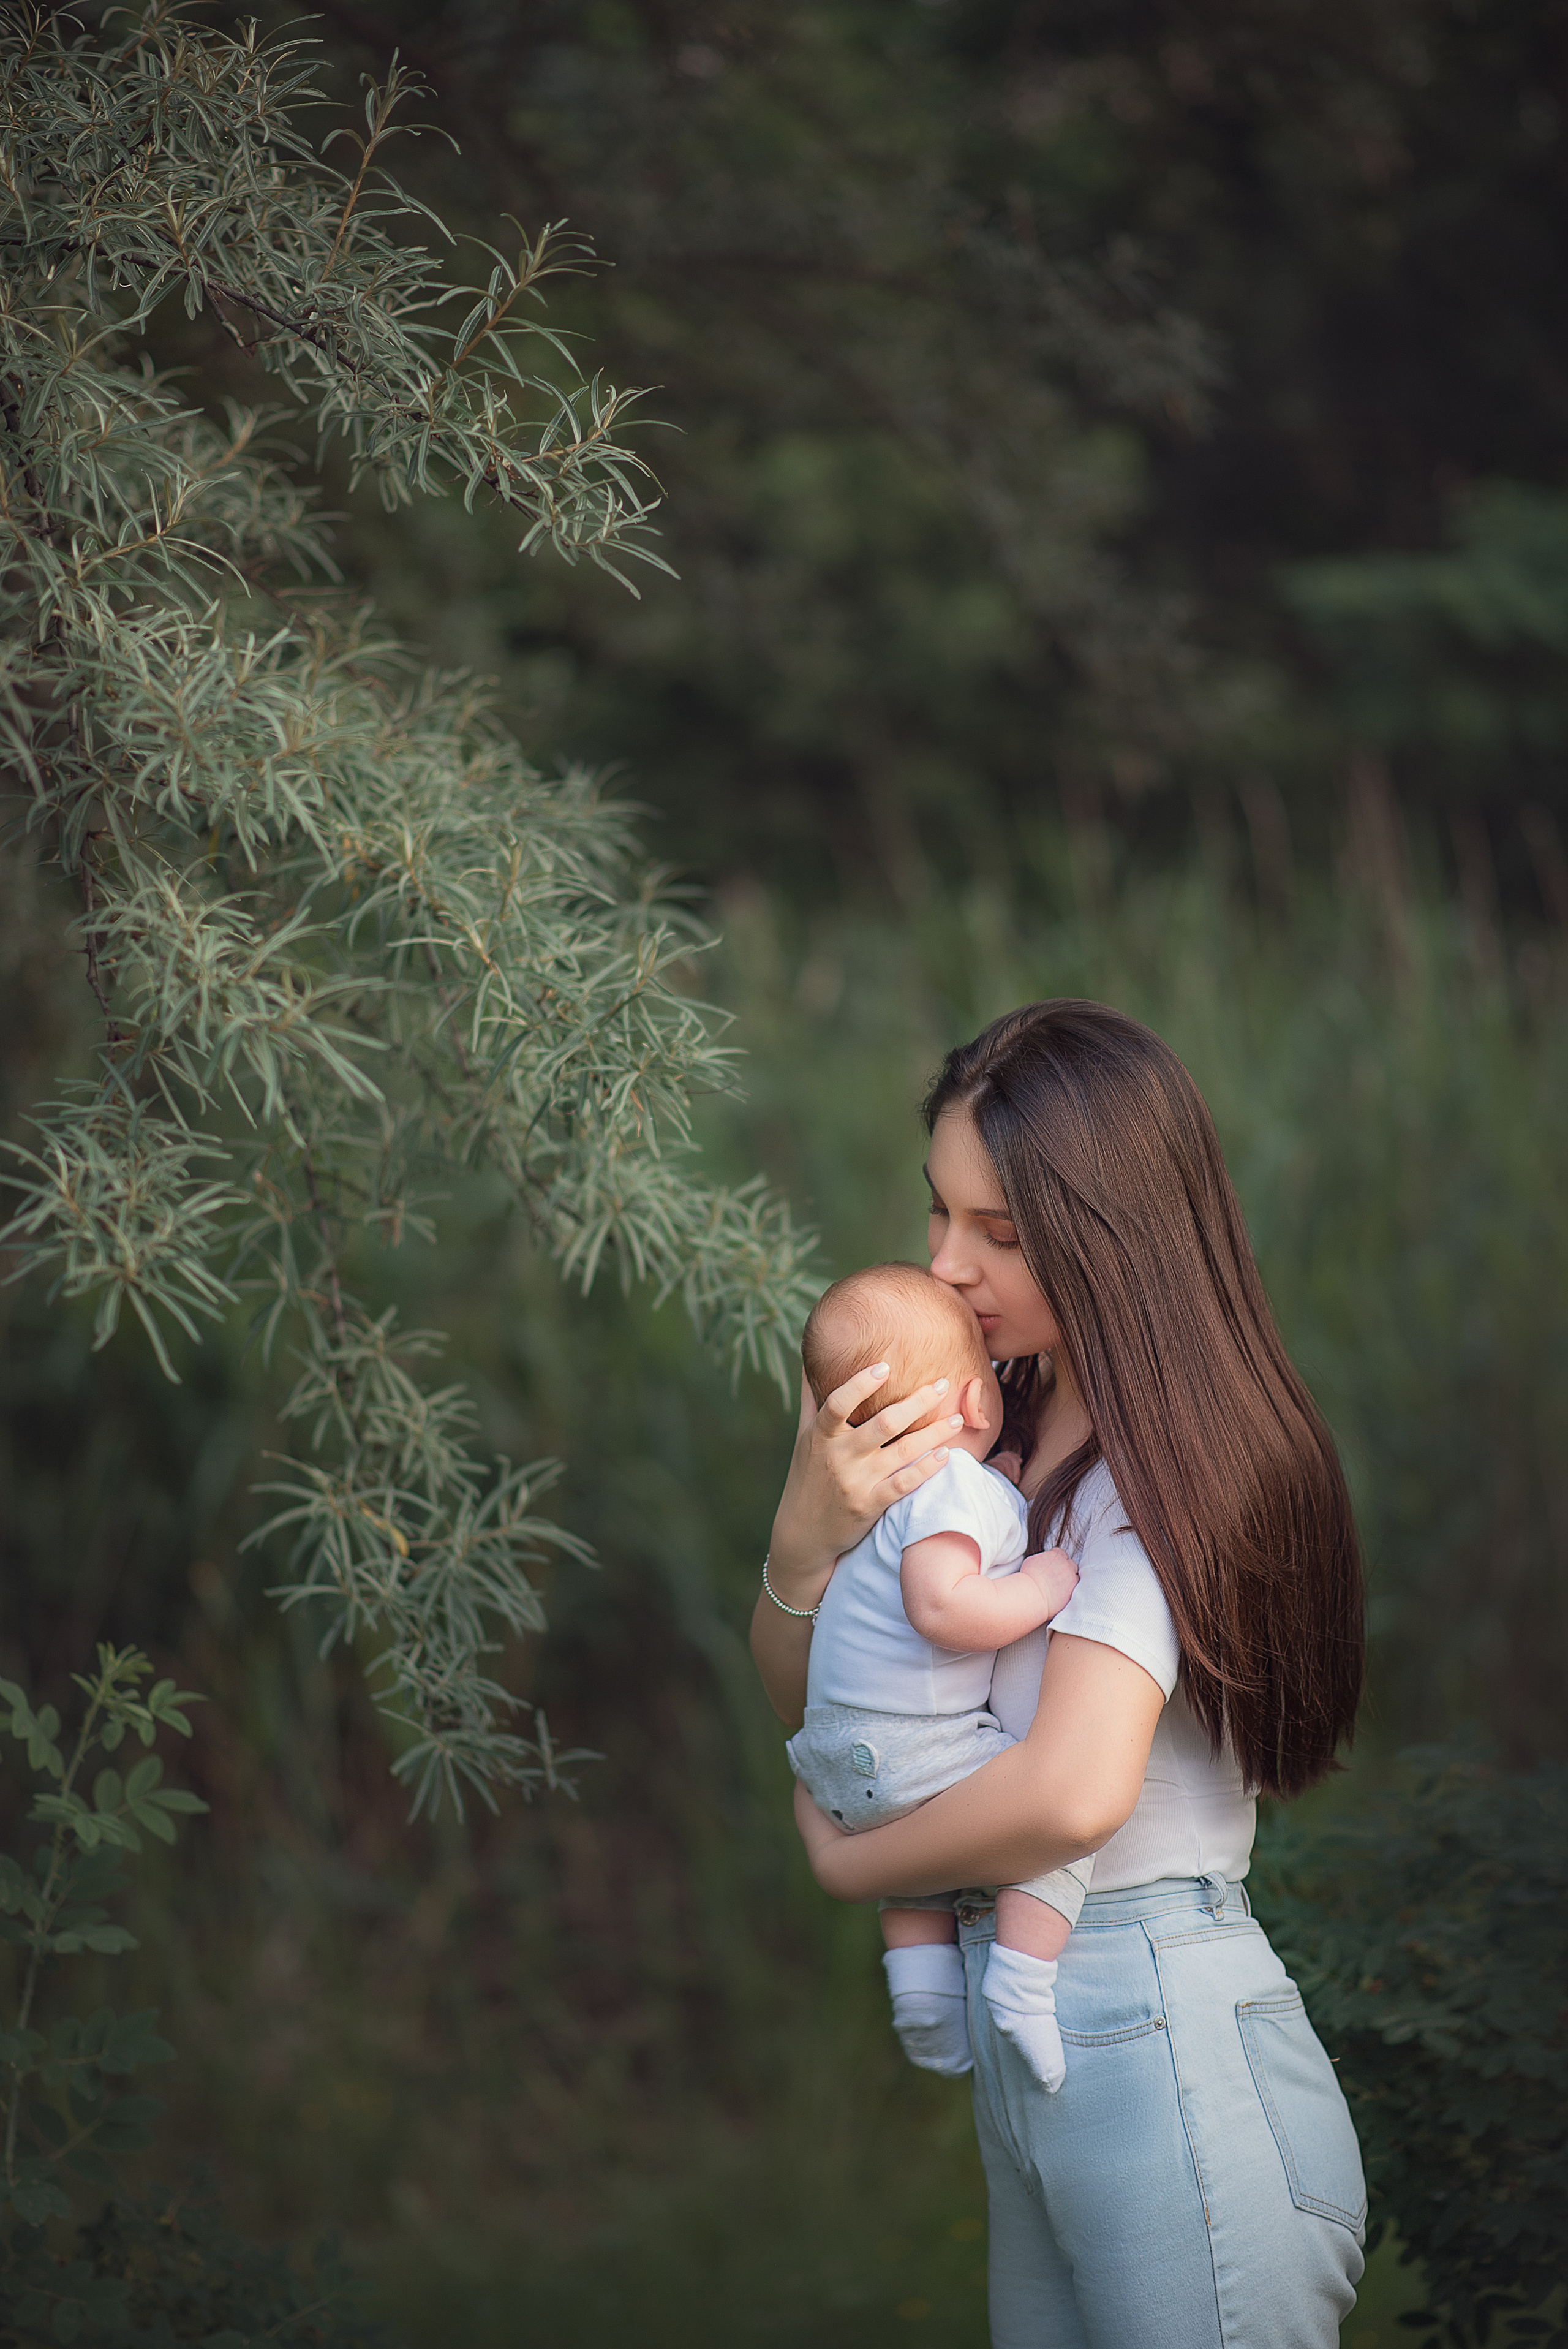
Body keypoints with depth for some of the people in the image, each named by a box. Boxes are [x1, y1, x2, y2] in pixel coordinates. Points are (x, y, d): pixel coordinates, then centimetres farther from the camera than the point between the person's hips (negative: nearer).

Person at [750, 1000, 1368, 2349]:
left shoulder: (1156, 1467, -17)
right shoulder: (996, 1430, 7)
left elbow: (1073, 1793, -31)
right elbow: (803, 1696, 14)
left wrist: (850, 1863, -11)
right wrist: (810, 1536, -8)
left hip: (1166, 2058, -8)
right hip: (1028, 2050, 8)